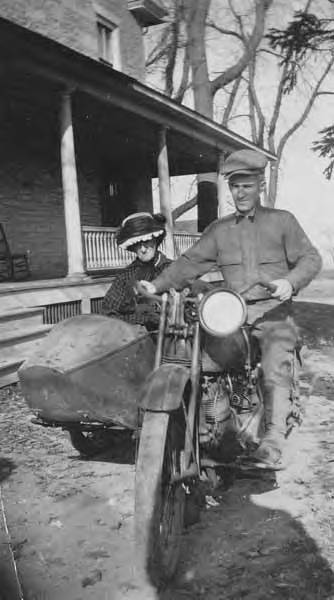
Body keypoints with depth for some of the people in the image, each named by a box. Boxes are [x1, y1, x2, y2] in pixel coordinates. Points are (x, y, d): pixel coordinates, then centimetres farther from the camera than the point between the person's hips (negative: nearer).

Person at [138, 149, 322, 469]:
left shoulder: (282, 220, 11)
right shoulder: (219, 229, 18)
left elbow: (310, 257, 6)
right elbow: (190, 263, 13)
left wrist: (290, 282, -14)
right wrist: (158, 285, 1)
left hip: (274, 312, -3)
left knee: (276, 367, -23)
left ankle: (272, 445, -23)